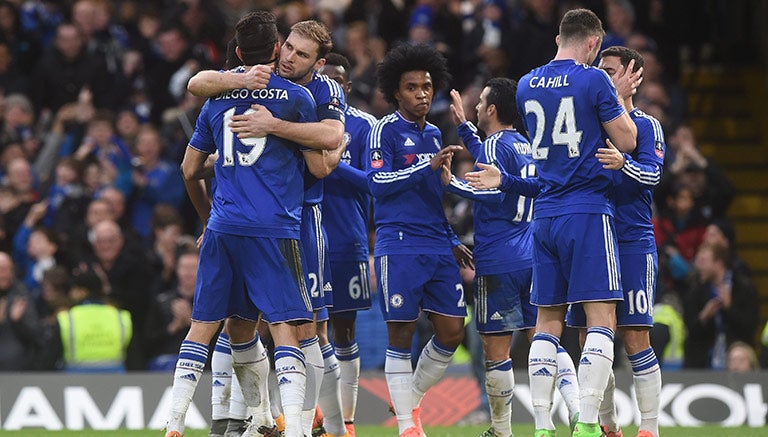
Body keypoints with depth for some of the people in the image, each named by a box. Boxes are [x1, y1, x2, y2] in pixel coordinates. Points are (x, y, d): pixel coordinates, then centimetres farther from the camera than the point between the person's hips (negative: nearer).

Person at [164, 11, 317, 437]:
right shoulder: (295, 97, 1)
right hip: (274, 228, -4)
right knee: (285, 326, -7)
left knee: (203, 324, 11)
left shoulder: (217, 99, 14)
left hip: (223, 227, 4)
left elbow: (189, 171, 19)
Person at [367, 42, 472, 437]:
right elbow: (378, 182, -13)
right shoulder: (385, 129, -2)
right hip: (399, 247, -7)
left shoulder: (434, 134, 18)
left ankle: (410, 399, 21)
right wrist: (429, 166, -18)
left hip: (437, 249, 7)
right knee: (401, 333, -4)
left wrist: (452, 242, 23)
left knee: (452, 331, 2)